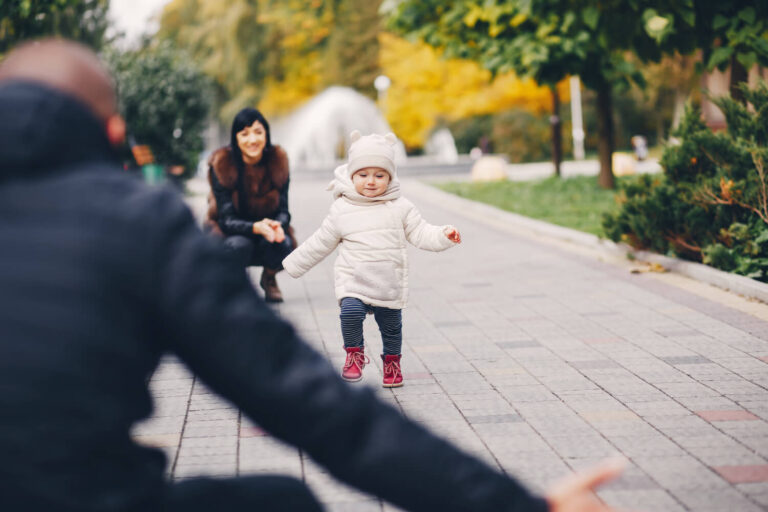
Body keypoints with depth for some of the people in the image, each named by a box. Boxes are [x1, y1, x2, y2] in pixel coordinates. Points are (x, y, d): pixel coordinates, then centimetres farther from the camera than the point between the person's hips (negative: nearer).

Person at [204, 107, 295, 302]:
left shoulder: (278, 159, -11)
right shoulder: (221, 164, -18)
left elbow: (283, 211, -9)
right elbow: (227, 219, -20)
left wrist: (277, 226, -34)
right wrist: (256, 227, -41)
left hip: (266, 226, 2)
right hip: (230, 231, -2)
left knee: (282, 244, -31)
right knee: (239, 245, -36)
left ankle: (269, 279, 6)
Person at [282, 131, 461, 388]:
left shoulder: (400, 207, 3)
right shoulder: (342, 210, 2)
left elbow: (420, 233, 3)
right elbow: (320, 243, 12)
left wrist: (444, 235, -16)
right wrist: (292, 264, 16)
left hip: (390, 283, 1)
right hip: (353, 279, -1)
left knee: (391, 324, 7)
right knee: (351, 311, -24)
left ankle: (392, 360, 34)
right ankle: (354, 352, 1)